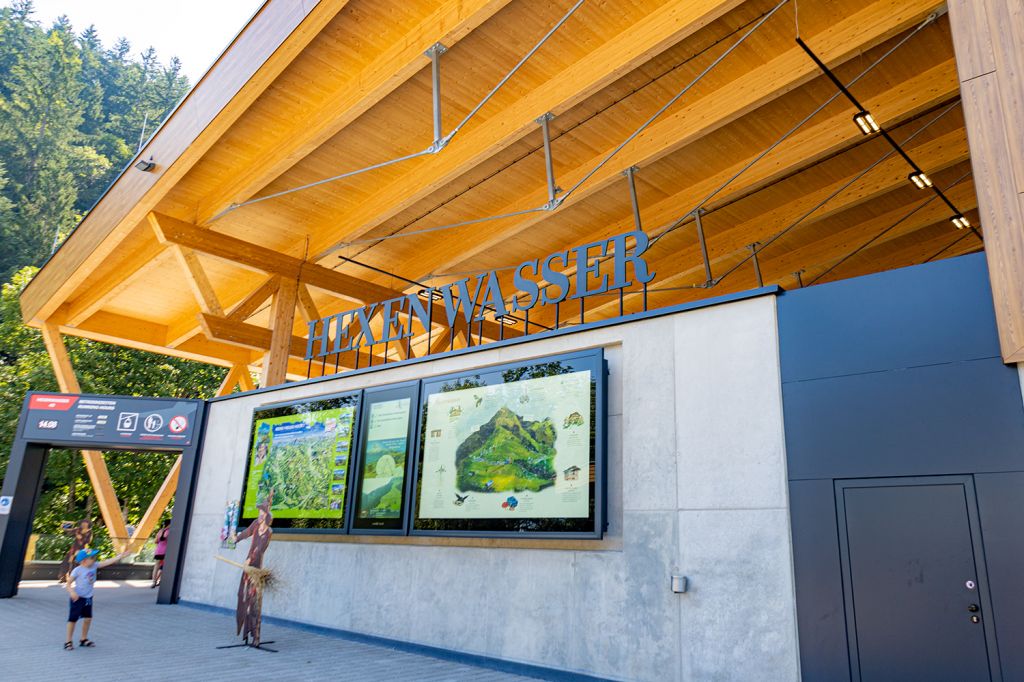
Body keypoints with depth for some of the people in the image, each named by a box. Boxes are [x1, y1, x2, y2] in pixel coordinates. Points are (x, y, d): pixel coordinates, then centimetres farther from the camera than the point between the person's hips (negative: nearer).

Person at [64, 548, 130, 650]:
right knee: (73, 619, 2)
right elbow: (69, 583, -15)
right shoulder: (77, 570, -17)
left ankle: (84, 639, 26)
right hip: (77, 598, -6)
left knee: (88, 619, 11)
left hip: (88, 597, 7)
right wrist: (72, 592, -31)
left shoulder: (94, 566, -1)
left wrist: (120, 557, -10)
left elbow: (107, 562, -3)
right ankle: (69, 641, 15)